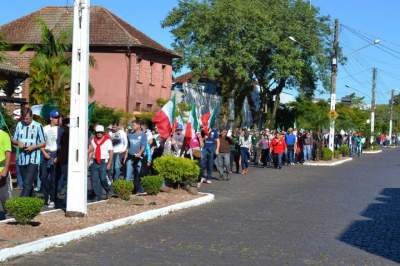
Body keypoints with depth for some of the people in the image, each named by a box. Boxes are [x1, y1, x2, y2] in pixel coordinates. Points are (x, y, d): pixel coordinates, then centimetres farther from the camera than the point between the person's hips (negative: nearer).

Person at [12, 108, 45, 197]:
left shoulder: (38, 126, -4)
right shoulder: (19, 125, 9)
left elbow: (43, 143, 1)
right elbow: (14, 140, 16)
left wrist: (33, 147, -15)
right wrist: (18, 143, -6)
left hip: (33, 160, -5)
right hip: (22, 159, 5)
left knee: (27, 184, -15)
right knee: (27, 184, 12)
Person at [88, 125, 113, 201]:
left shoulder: (107, 140, -1)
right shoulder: (93, 140, 12)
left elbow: (111, 152, -3)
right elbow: (91, 152, 17)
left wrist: (109, 163, -10)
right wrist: (88, 161, 7)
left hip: (103, 162, -4)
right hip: (94, 162, 4)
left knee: (103, 179, -13)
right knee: (95, 180, -1)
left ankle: (108, 190, 16)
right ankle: (98, 196, 6)